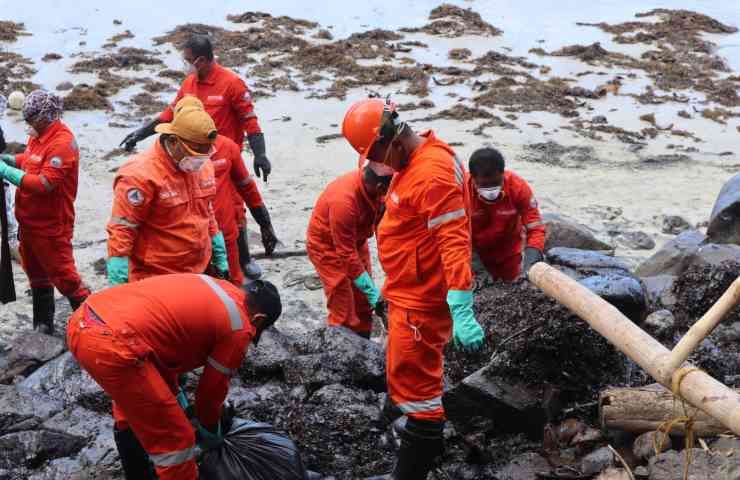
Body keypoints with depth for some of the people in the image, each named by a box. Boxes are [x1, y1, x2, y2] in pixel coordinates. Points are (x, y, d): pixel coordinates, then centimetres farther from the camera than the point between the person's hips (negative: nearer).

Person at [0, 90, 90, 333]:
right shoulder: (38, 135, 3)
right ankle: (43, 327, 34)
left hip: (51, 226, -9)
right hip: (30, 221, 9)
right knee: (37, 275, 20)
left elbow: (45, 184, -27)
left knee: (64, 277, 0)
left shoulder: (62, 142, -23)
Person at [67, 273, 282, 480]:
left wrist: (174, 395, 43)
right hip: (111, 347, -10)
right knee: (174, 440, 6)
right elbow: (213, 387, 14)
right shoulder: (239, 327, 2)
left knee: (132, 408, 35)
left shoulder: (212, 288, 24)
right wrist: (209, 431, 33)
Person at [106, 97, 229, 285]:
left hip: (200, 273, 7)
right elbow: (121, 231, -18)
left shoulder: (203, 166, 5)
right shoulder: (141, 175, -19)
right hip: (156, 283, -7)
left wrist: (220, 259, 19)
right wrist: (118, 285, -19)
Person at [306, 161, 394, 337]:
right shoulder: (343, 201, -39)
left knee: (363, 305, 12)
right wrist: (373, 292, -28)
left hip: (355, 240, 7)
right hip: (327, 246, -7)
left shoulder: (373, 186, -20)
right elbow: (347, 255, -32)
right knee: (344, 312, -7)